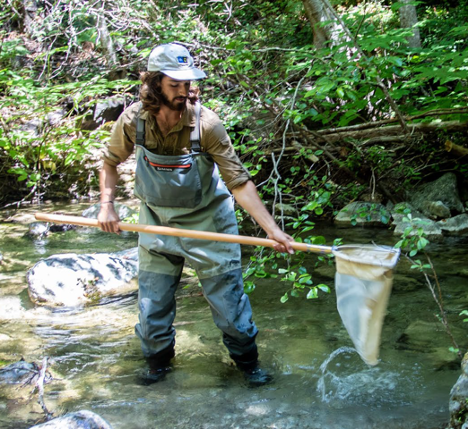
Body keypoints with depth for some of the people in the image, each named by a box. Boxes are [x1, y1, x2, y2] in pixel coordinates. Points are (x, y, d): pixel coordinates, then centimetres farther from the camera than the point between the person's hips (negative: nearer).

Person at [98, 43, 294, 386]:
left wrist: (272, 230, -30)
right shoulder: (133, 120, -16)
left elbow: (239, 182, -23)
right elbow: (111, 162, 5)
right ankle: (158, 360, 39)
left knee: (228, 299, 5)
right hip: (156, 225, 3)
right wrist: (107, 205, -8)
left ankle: (247, 360, 30)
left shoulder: (205, 123, -24)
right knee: (152, 305, 12)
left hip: (207, 224, -2)